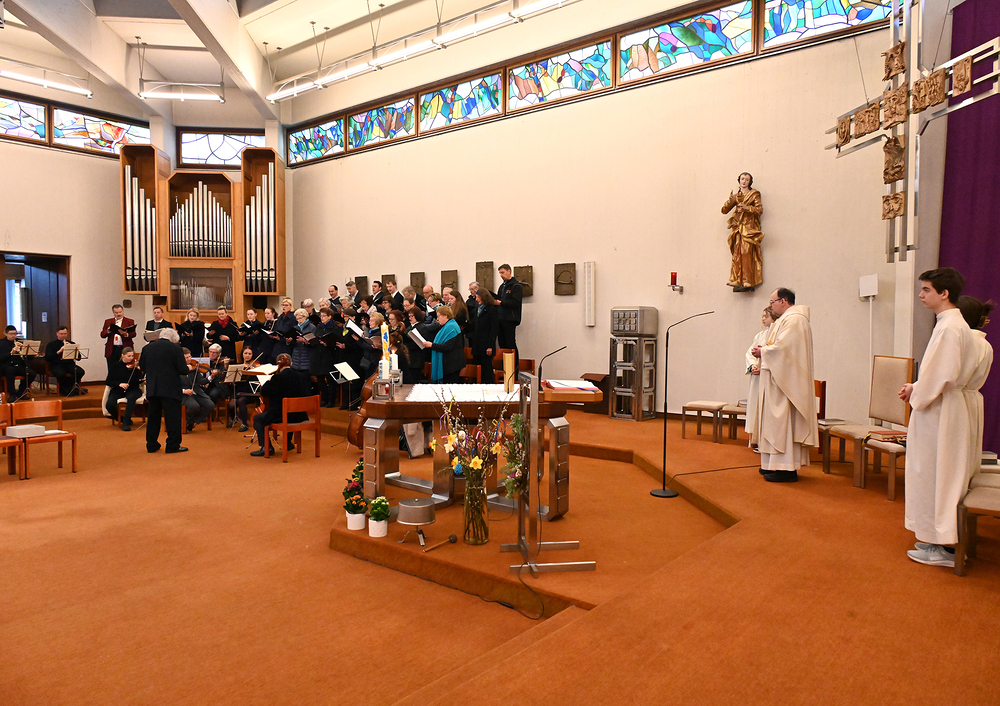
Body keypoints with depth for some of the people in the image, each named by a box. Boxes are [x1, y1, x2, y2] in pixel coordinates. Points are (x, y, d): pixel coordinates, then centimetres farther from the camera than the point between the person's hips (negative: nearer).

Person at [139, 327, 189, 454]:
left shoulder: (147, 348, 5)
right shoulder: (175, 348, -9)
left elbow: (142, 367, 13)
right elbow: (182, 369, -12)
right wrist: (188, 368, 9)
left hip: (152, 388, 5)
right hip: (170, 389, -5)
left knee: (153, 416, 15)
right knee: (173, 416, 2)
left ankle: (152, 445, 21)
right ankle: (173, 445, 3)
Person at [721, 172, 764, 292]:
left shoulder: (754, 194, 6)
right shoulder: (736, 195, 17)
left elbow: (760, 210, -4)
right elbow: (724, 210, 11)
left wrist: (747, 207, -17)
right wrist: (730, 200, -7)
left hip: (749, 226, -4)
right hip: (738, 227, 4)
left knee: (746, 253, -14)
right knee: (737, 253, -5)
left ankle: (747, 281, -14)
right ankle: (736, 280, -6)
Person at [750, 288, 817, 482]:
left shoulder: (794, 320, -15)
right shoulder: (786, 319, 19)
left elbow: (783, 348, -24)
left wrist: (763, 352, -9)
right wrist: (763, 350, 4)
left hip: (785, 381, -11)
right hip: (778, 378, 11)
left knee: (782, 421, -9)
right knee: (776, 420, 12)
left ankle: (786, 468, -5)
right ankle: (775, 464, 18)